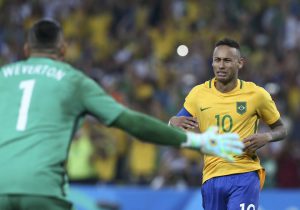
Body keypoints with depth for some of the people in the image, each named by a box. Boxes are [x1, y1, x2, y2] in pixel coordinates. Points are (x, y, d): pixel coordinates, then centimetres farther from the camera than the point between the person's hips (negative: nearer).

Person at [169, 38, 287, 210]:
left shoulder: (256, 94, -1)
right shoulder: (198, 94, 5)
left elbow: (281, 129, 11)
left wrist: (266, 137, -12)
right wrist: (174, 123, -9)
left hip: (245, 176, -3)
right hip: (212, 177, 3)